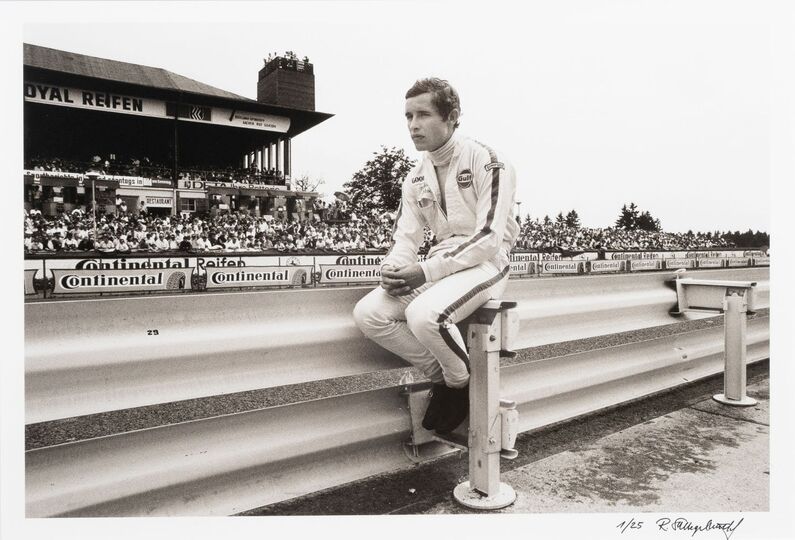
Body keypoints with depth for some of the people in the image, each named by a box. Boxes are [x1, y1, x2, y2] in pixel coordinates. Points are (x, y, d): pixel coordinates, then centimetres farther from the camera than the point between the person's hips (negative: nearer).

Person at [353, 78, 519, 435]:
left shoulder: (486, 161, -9)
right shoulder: (415, 178, 12)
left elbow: (488, 237, -17)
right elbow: (405, 236, 10)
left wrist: (426, 272, -23)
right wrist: (392, 270, -14)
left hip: (486, 263, -6)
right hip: (440, 265, 7)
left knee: (424, 315, -35)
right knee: (367, 314, -14)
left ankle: (462, 384, -2)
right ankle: (441, 375, 3)